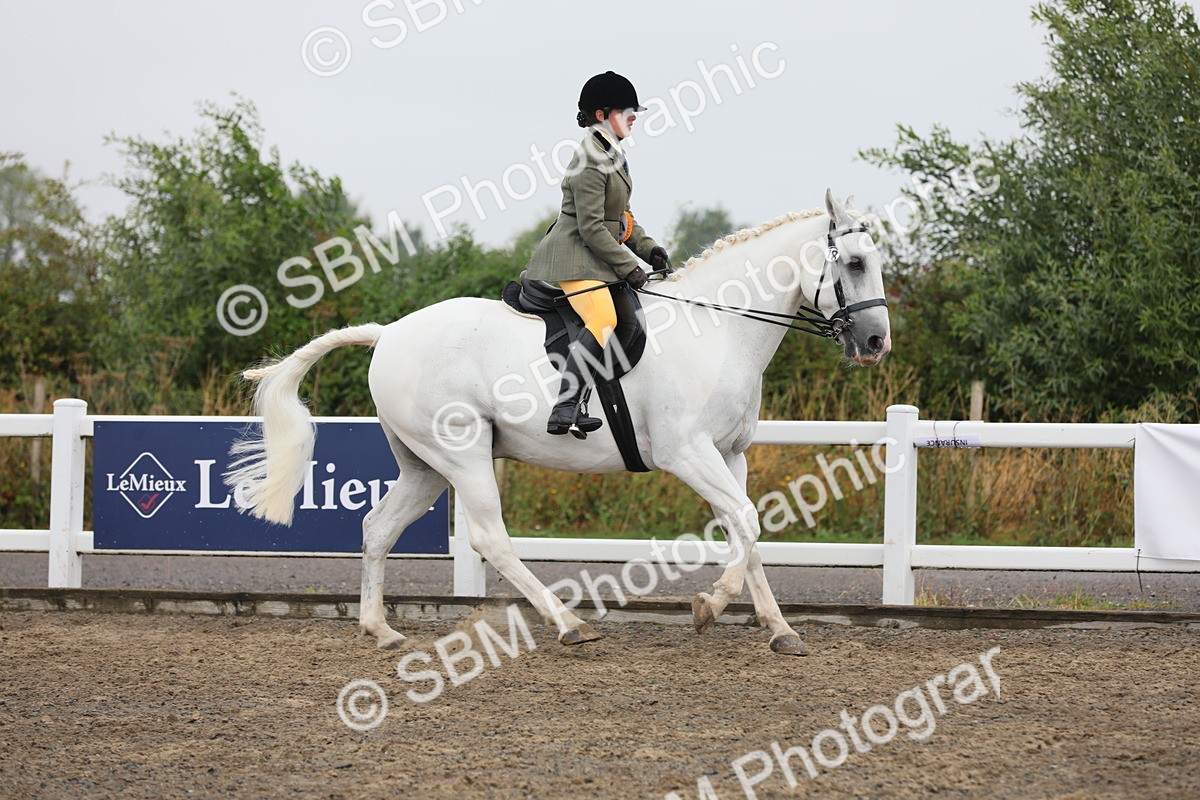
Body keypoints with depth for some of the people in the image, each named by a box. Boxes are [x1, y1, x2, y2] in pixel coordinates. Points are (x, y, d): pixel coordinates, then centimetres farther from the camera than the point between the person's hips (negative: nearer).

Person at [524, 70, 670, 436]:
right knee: (603, 319, -30)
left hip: (594, 255, 11)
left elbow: (620, 216, 23)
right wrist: (627, 266, -17)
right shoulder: (591, 163, -16)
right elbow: (591, 228, -20)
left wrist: (646, 248, 9)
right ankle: (564, 409, -36)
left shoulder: (612, 155, 15)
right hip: (574, 257, -11)